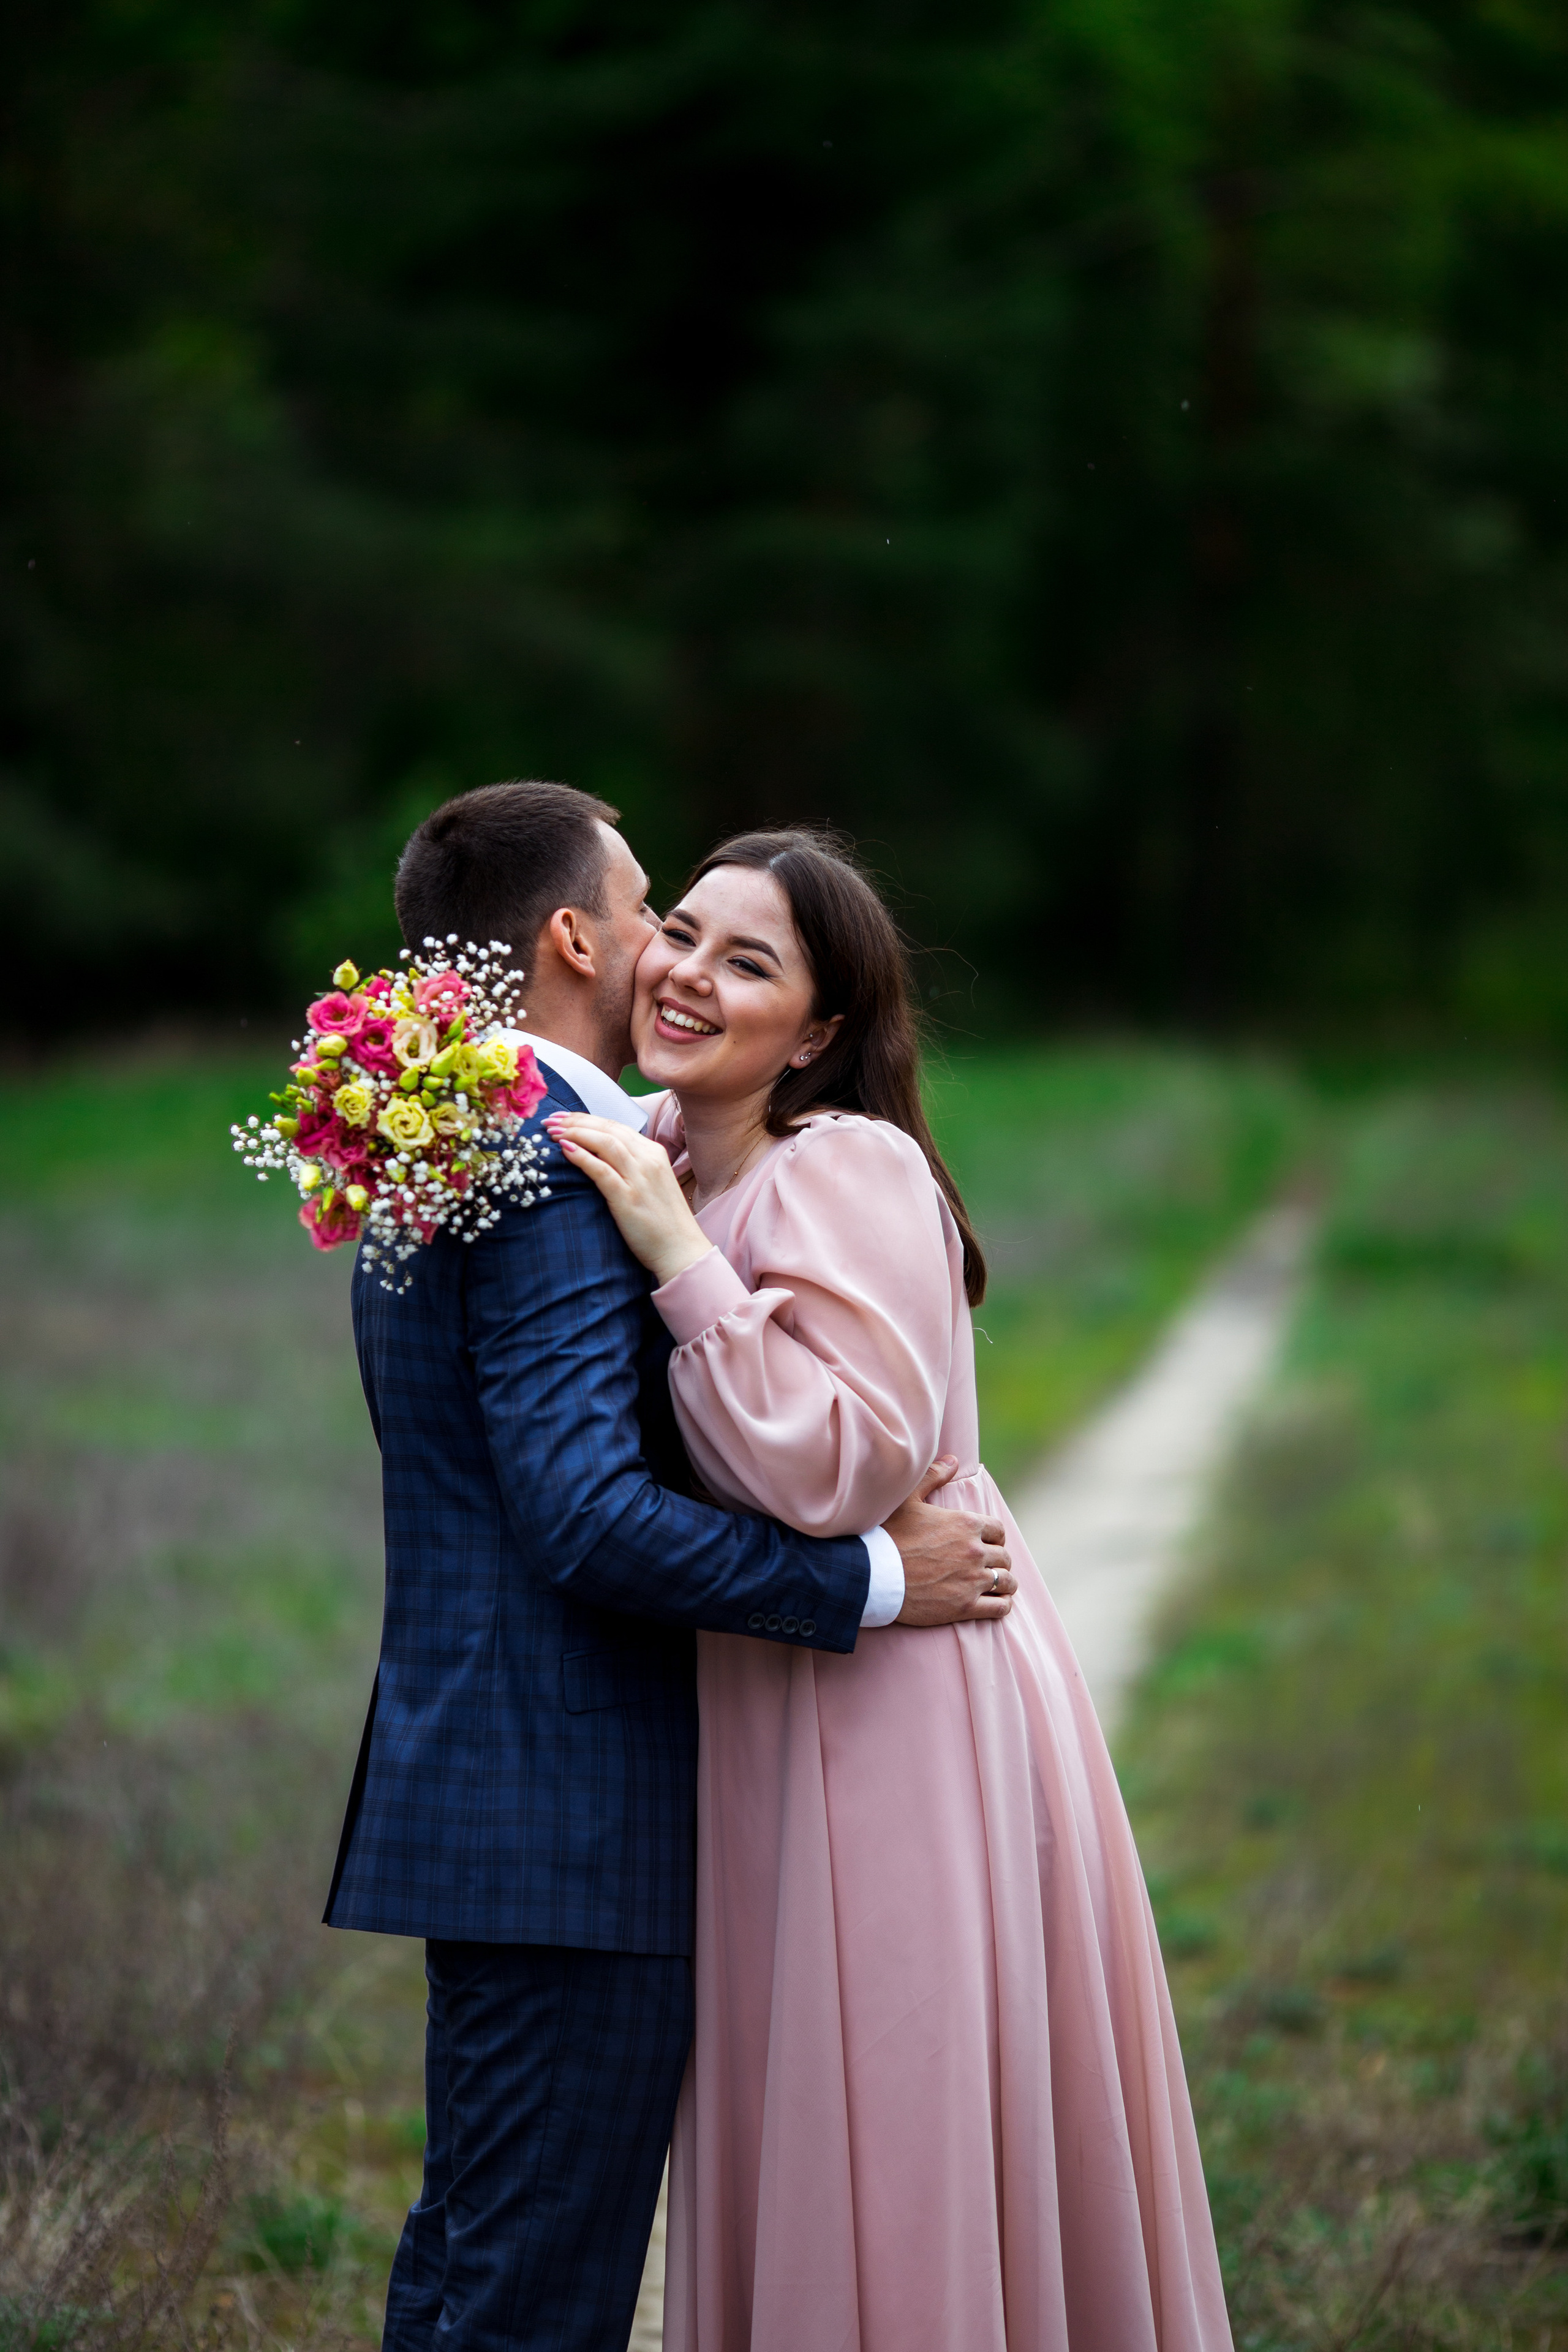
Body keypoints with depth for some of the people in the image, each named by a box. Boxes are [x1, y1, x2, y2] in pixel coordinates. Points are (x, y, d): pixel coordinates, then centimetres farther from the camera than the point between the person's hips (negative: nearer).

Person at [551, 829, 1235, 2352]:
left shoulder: (846, 1172, -18)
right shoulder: (668, 1153, 8)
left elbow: (843, 1464, -26)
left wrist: (679, 1260, -25)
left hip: (898, 1714, -9)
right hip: (763, 1712, 9)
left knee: (894, 2168, -1)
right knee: (781, 2153, 16)